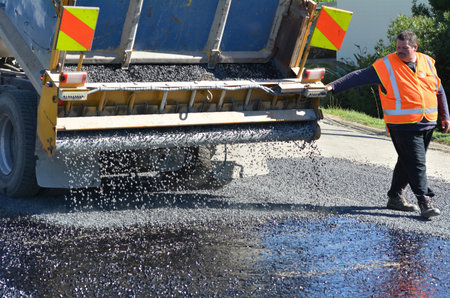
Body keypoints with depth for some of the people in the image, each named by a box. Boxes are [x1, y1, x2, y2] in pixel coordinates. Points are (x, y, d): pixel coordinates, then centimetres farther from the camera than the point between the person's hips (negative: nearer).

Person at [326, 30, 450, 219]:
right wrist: (334, 86, -12)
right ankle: (424, 202, -7)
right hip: (403, 126, -5)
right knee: (416, 164, -10)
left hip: (427, 124, 5)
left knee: (408, 162, 12)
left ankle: (395, 197, 23)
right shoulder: (386, 65, -4)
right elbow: (359, 77, -4)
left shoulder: (427, 62, 10)